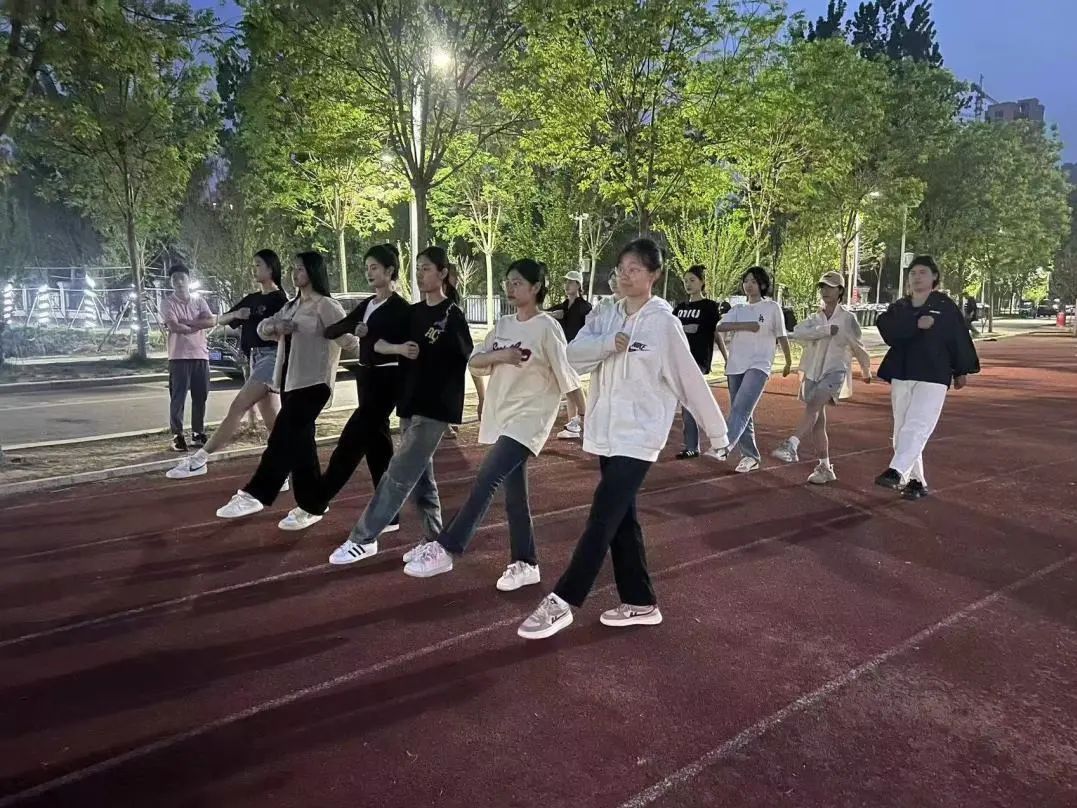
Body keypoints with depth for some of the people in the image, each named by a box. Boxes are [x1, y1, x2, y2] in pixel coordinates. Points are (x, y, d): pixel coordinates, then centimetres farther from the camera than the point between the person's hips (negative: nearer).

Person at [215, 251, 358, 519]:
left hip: (312, 384, -9)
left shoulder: (326, 306, -8)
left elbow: (349, 340, -14)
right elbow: (262, 328, 13)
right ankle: (310, 505, 16)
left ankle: (254, 495, -6)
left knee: (283, 438, -10)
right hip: (290, 382, 9)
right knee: (299, 442, 9)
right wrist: (274, 327, -5)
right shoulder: (292, 305, 18)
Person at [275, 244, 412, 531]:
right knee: (377, 446, 9)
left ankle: (314, 507, 1)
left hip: (385, 381, -9)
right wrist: (353, 327, -14)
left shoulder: (400, 309, -8)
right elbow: (331, 331, 5)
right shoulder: (367, 305, 13)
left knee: (350, 443, -7)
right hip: (367, 378, 9)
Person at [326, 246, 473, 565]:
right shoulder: (414, 312, 10)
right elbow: (377, 343, 9)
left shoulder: (453, 316, -8)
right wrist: (398, 348, -10)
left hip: (436, 407, -7)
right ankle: (435, 540, 22)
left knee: (399, 475, -5)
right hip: (409, 403, 7)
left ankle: (362, 539, 3)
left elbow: (470, 360, -6)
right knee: (421, 475, 11)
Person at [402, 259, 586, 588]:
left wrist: (586, 417, -5)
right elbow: (473, 362, 5)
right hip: (501, 417, 7)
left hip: (528, 419, -7)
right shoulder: (503, 325, 10)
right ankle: (525, 564, 21)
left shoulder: (547, 327, -10)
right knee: (514, 495, 11)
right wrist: (499, 355, -14)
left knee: (486, 480, -16)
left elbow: (567, 376, -8)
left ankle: (444, 550, -10)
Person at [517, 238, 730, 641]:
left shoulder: (663, 323, -9)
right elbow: (574, 354, -6)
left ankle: (560, 602, -3)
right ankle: (641, 604, 24)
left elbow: (690, 380, -5)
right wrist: (609, 344, -23)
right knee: (621, 519, 12)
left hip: (639, 434, -7)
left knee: (603, 517, -10)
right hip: (606, 432, 7)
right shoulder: (606, 318, 6)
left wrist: (716, 431, 2)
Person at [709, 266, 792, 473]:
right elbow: (721, 327, -4)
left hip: (759, 365, -5)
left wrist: (788, 362, 17)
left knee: (741, 407, -23)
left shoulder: (772, 308, 5)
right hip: (735, 366, 5)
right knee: (742, 411, 7)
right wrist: (745, 325, -18)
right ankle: (750, 456, 15)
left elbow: (781, 336, 10)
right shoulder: (738, 309, 14)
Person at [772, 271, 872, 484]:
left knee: (813, 405, -31)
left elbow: (858, 347, 13)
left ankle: (791, 445, -45)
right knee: (817, 422, 6)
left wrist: (866, 371, 25)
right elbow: (797, 333, -9)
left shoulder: (848, 318, 2)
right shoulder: (815, 318, 12)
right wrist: (826, 330, -17)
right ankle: (825, 468, 14)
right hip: (812, 373, 5)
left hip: (835, 372, -5)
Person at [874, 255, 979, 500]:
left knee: (917, 426, -18)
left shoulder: (945, 306, 3)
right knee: (902, 430, 8)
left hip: (933, 376, -4)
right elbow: (886, 328, -10)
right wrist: (916, 324, -21)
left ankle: (896, 471, -26)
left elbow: (959, 338, 6)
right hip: (901, 375, 4)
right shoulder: (898, 307, 10)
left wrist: (962, 371, 8)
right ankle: (915, 480, 19)